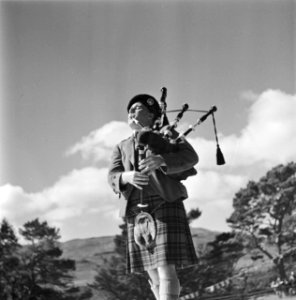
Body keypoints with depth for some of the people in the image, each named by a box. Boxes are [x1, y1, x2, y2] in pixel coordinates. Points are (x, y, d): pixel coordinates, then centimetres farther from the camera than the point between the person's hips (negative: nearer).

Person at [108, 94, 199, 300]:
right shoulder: (122, 147, 23)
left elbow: (191, 157, -4)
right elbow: (113, 178, 7)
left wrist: (161, 160, -23)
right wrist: (127, 177, -18)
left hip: (165, 204, -4)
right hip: (137, 211, 5)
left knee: (165, 267, -15)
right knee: (152, 272, 4)